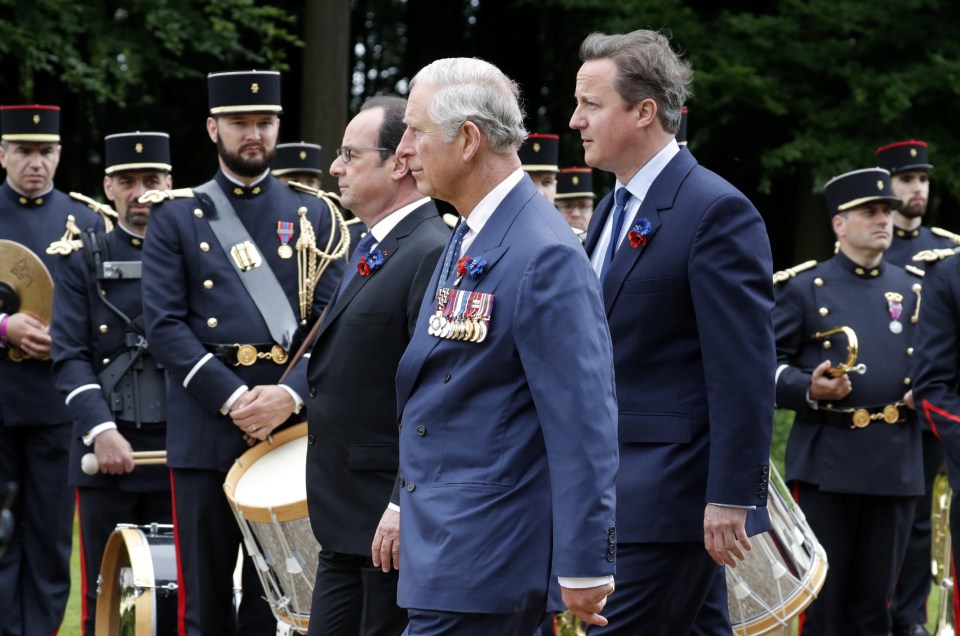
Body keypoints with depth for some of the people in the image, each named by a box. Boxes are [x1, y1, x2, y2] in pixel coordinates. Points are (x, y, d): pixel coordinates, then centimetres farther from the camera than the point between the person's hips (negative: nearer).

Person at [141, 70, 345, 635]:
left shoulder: (313, 216, 11)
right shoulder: (177, 219, 8)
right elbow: (165, 324, -2)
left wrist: (291, 395, -13)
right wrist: (232, 399, -13)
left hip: (291, 426, 1)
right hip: (206, 432, -1)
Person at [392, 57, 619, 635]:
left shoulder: (544, 256, -18)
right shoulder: (468, 240, 13)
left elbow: (583, 422, -20)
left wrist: (585, 565, -21)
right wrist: (407, 507, 24)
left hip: (480, 559, -9)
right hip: (444, 533, 9)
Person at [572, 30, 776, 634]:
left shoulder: (717, 211, -14)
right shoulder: (616, 208, 15)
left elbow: (745, 372, -18)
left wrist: (732, 497, -21)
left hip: (673, 492, -9)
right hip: (623, 485, 9)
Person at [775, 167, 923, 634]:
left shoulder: (912, 292, 13)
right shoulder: (803, 289, 2)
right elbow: (768, 365, 0)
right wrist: (809, 389, -18)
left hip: (896, 461, 3)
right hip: (827, 460, -3)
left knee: (875, 596, 7)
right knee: (824, 595, 0)